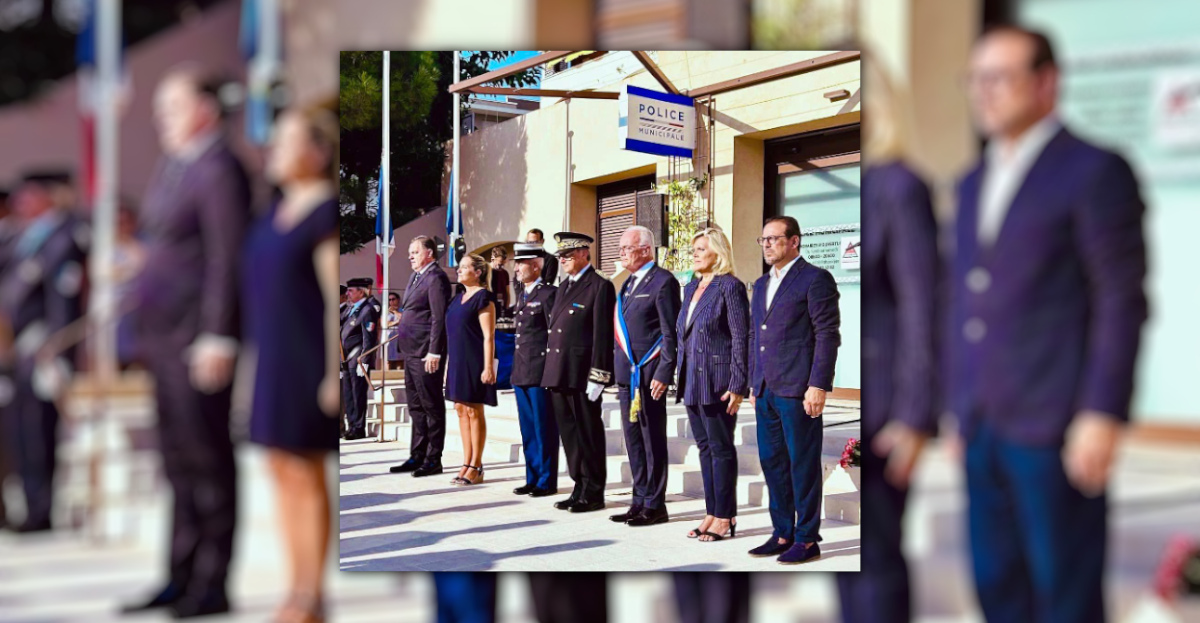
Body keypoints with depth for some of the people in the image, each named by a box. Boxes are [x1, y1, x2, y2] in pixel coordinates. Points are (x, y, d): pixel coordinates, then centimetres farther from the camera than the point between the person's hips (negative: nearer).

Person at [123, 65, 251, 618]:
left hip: (200, 335, -9)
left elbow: (227, 258, -17)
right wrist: (148, 332, 17)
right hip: (164, 332, 9)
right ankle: (182, 578, 22)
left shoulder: (219, 169, -12)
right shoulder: (173, 167, 17)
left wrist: (217, 338, -20)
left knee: (207, 456, -3)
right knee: (178, 456, 13)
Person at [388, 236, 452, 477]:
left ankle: (433, 459, 4)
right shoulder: (417, 276, 17)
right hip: (411, 352, 10)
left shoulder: (436, 277, -13)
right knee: (416, 406, 15)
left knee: (431, 405, -2)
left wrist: (434, 352, -22)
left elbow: (439, 317, -19)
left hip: (426, 353, -10)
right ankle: (417, 456, 23)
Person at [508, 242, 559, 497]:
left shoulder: (549, 293, -10)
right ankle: (532, 478, 20)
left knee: (544, 428, -2)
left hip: (540, 370, -8)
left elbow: (555, 333, -11)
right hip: (521, 370, 9)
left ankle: (547, 481, 6)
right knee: (527, 428, 12)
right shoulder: (521, 293, 16)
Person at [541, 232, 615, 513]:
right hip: (558, 373, 8)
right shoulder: (564, 286, 17)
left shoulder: (600, 287, -8)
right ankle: (580, 487, 20)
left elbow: (602, 336, -13)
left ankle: (593, 493, 9)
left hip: (581, 375, -8)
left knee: (588, 434, 1)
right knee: (569, 434, 11)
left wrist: (597, 378, -16)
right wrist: (550, 370, 14)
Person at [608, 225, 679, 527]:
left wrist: (663, 374, -18)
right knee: (633, 439, 12)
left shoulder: (663, 281, -9)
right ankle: (640, 501, 20)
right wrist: (617, 369, 15)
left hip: (649, 375, -8)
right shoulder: (628, 283, 17)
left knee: (653, 440, -1)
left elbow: (671, 333, -13)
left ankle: (655, 506, 6)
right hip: (627, 374, 9)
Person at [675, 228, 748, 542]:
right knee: (705, 448, 12)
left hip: (717, 381, -8)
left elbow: (741, 338, -14)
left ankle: (724, 518, 6)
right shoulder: (691, 287, 15)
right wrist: (681, 379, 16)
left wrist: (737, 385, -18)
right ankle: (712, 513, 19)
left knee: (721, 449, -2)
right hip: (692, 381, 8)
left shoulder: (730, 287, -10)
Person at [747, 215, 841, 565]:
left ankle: (807, 540, 6)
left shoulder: (815, 280, -6)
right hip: (767, 391, 8)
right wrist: (754, 384, 19)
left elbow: (828, 335, -11)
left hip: (798, 391, -8)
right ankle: (783, 535, 20)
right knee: (772, 463, 11)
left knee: (803, 465, -1)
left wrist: (818, 386, -16)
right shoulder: (762, 284, 18)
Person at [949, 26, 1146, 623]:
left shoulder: (1095, 171, -5)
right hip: (983, 430, 7)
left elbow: (1123, 300, -9)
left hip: (1055, 429, -7)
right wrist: (960, 410, 16)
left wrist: (1103, 415, -14)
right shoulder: (974, 183, 17)